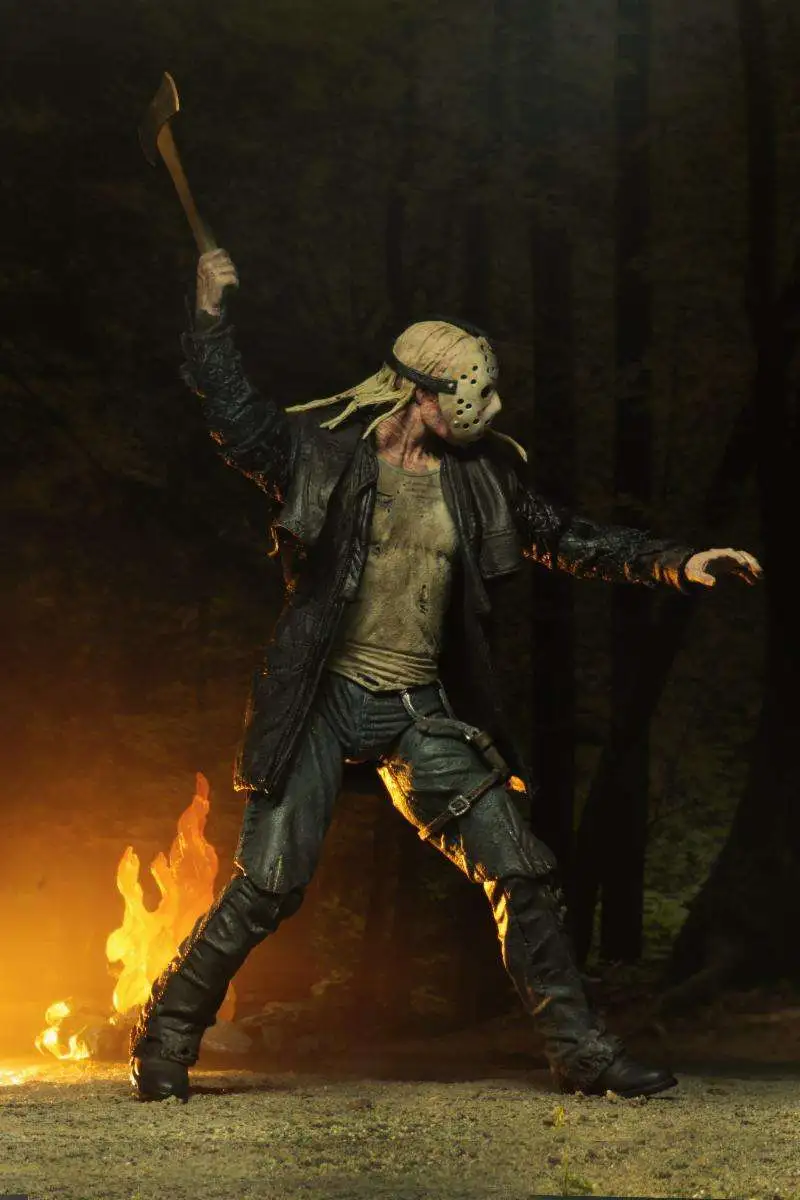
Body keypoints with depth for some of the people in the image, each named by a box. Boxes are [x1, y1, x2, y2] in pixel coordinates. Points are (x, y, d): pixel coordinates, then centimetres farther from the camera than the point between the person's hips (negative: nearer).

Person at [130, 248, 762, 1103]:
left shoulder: (480, 475, 6)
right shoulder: (326, 451, -6)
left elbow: (567, 541, 14)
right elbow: (234, 416, -15)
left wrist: (676, 564, 7)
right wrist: (212, 313, -21)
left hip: (421, 712, 5)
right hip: (324, 702, -5)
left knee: (522, 873, 0)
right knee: (268, 885, -10)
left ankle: (580, 1051, 12)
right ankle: (165, 1041, 9)